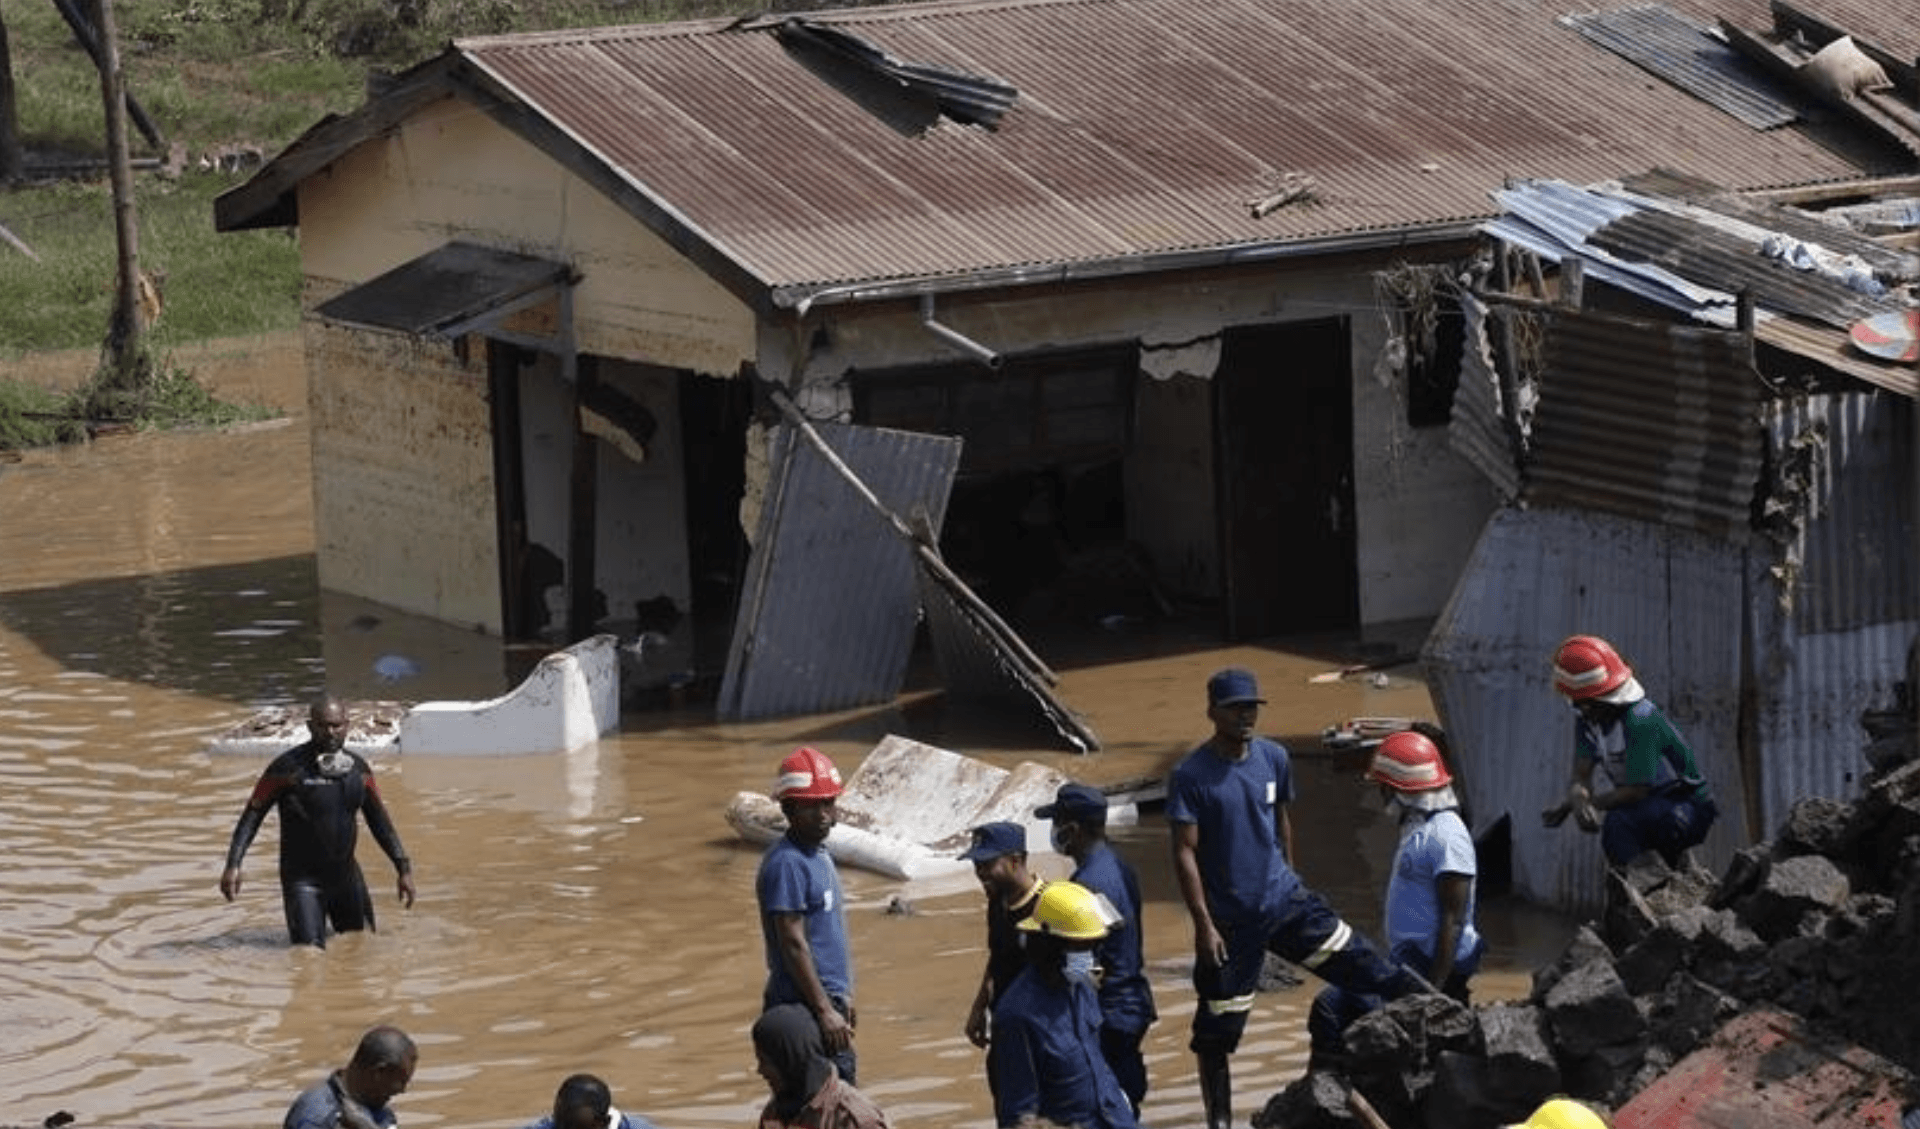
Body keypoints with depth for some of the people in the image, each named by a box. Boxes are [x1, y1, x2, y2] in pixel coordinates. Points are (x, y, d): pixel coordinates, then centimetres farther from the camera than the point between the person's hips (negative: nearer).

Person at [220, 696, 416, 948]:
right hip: (302, 878, -5)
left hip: (346, 874, 5)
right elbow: (253, 814, -9)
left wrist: (404, 868, 9)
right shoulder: (289, 767, -12)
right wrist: (233, 864, -19)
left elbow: (379, 820, 13)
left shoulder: (358, 769, 3)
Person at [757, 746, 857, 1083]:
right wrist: (825, 1011, -22)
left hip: (827, 999, 10)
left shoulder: (818, 853, 13)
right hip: (803, 1006, -10)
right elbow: (793, 944, -20)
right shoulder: (786, 863, -17)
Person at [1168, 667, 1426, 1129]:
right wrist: (1203, 924, -18)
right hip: (1229, 918, -4)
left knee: (1363, 965, -7)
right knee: (1216, 1029, 5)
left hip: (1286, 901, 4)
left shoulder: (1273, 758, 2)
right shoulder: (1190, 776, -14)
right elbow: (1184, 853, -14)